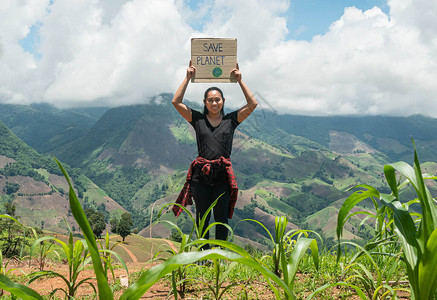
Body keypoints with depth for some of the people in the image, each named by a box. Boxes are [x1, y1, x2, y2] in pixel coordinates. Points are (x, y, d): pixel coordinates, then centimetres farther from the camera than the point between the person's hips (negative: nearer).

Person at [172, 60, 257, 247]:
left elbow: (252, 104, 2)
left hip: (223, 175, 0)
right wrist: (188, 78, 2)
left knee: (221, 217, 6)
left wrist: (240, 80, 4)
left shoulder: (231, 120, 8)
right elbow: (176, 102, 1)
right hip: (201, 174, 0)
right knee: (202, 217, 8)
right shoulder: (197, 119, 8)